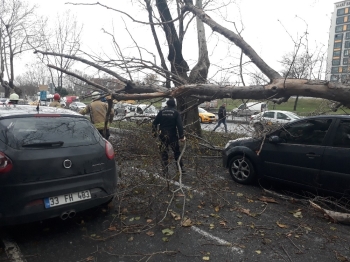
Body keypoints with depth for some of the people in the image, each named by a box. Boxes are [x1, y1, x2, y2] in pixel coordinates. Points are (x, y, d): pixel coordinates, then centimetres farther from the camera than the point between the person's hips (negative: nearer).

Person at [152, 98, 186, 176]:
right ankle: (181, 169, 16)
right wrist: (181, 136, -10)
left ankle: (165, 171, 9)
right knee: (177, 153, 12)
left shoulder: (161, 112, 4)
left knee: (164, 154, 9)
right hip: (173, 135, -1)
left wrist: (154, 132, 18)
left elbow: (154, 123, 5)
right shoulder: (176, 112, -2)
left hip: (163, 135, 1)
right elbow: (179, 125, -12)